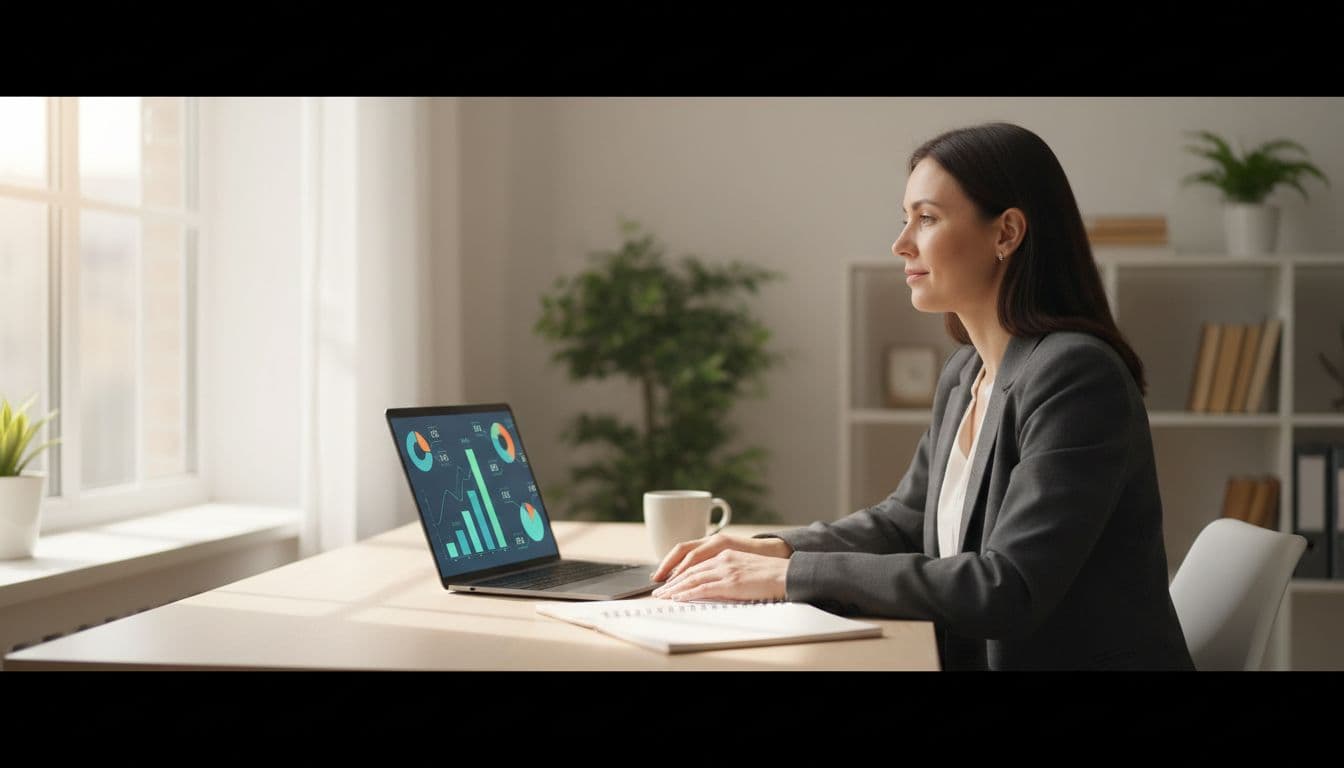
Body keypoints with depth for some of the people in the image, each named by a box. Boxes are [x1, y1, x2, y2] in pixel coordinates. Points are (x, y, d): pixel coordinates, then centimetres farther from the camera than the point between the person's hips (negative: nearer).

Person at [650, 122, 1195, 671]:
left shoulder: (1075, 375, -18)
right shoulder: (963, 374, 6)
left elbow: (1007, 589, -23)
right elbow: (906, 520, 16)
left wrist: (794, 574, -22)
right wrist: (775, 549, -1)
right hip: (977, 657, 6)